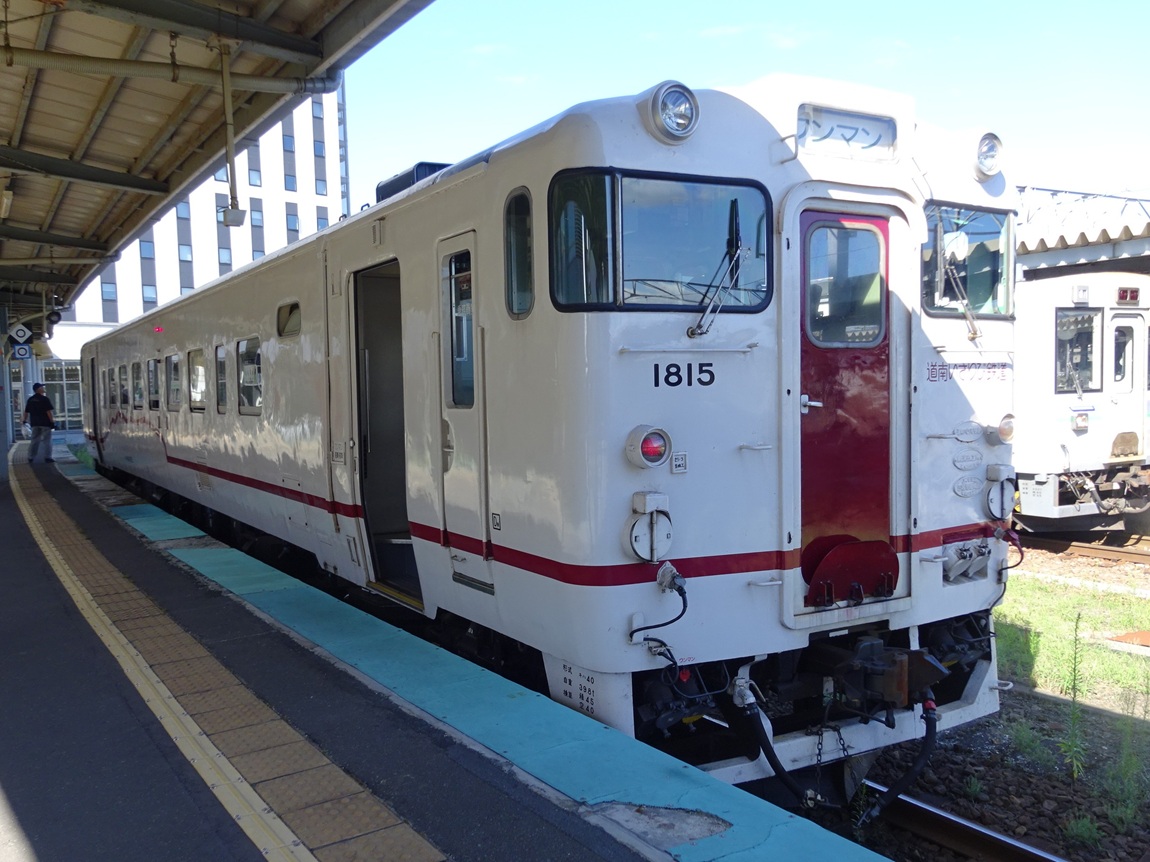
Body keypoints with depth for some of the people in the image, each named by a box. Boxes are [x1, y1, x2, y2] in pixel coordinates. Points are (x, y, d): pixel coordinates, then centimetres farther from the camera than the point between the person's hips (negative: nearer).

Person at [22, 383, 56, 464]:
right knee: (47, 440, 0)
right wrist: (52, 422, -13)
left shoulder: (30, 400, 9)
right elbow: (49, 411, -15)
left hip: (35, 423, 6)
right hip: (45, 423, -6)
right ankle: (48, 457, -3)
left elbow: (26, 411, 14)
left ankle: (31, 457, 12)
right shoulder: (45, 399, -11)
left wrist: (25, 421, 25)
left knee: (34, 440, 12)